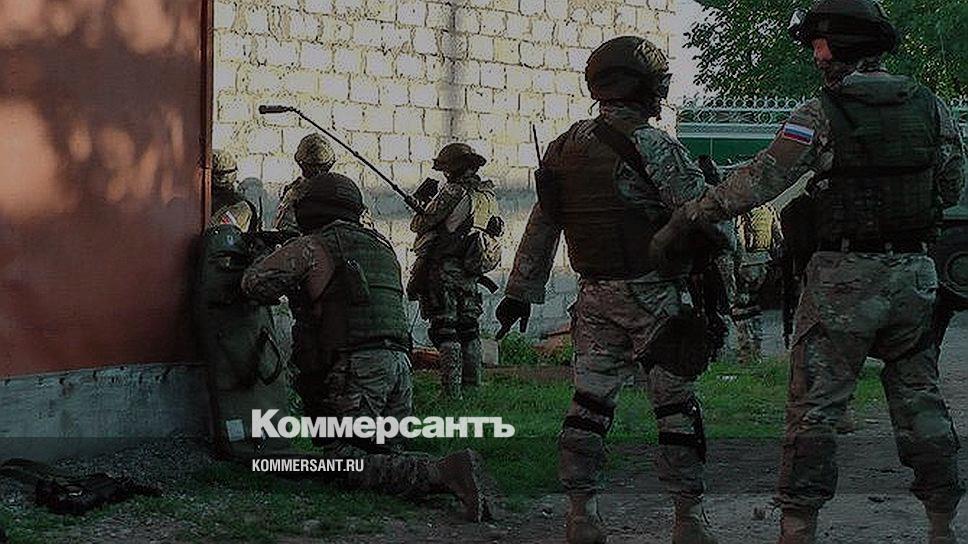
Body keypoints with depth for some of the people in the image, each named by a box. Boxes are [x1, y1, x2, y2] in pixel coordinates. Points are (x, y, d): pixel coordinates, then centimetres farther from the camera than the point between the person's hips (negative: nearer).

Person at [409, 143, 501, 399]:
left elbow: (420, 225, -9)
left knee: (445, 329, -6)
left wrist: (421, 208, 15)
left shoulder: (454, 192, -13)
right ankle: (473, 386, 18)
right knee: (469, 329, 15)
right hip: (470, 272, 8)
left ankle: (451, 389, -10)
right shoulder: (488, 196, 10)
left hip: (443, 269, -8)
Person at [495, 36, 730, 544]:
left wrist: (520, 293, 18)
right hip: (656, 297, -6)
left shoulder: (564, 150, 8)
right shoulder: (650, 146, -13)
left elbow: (540, 227, 13)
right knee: (676, 407, 1)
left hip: (596, 298, 6)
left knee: (590, 401, 8)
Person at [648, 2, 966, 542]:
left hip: (844, 277, -4)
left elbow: (759, 182, -12)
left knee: (815, 406, 1)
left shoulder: (821, 114, -10)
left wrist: (687, 216, -6)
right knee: (920, 397, 13)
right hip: (915, 274, 4)